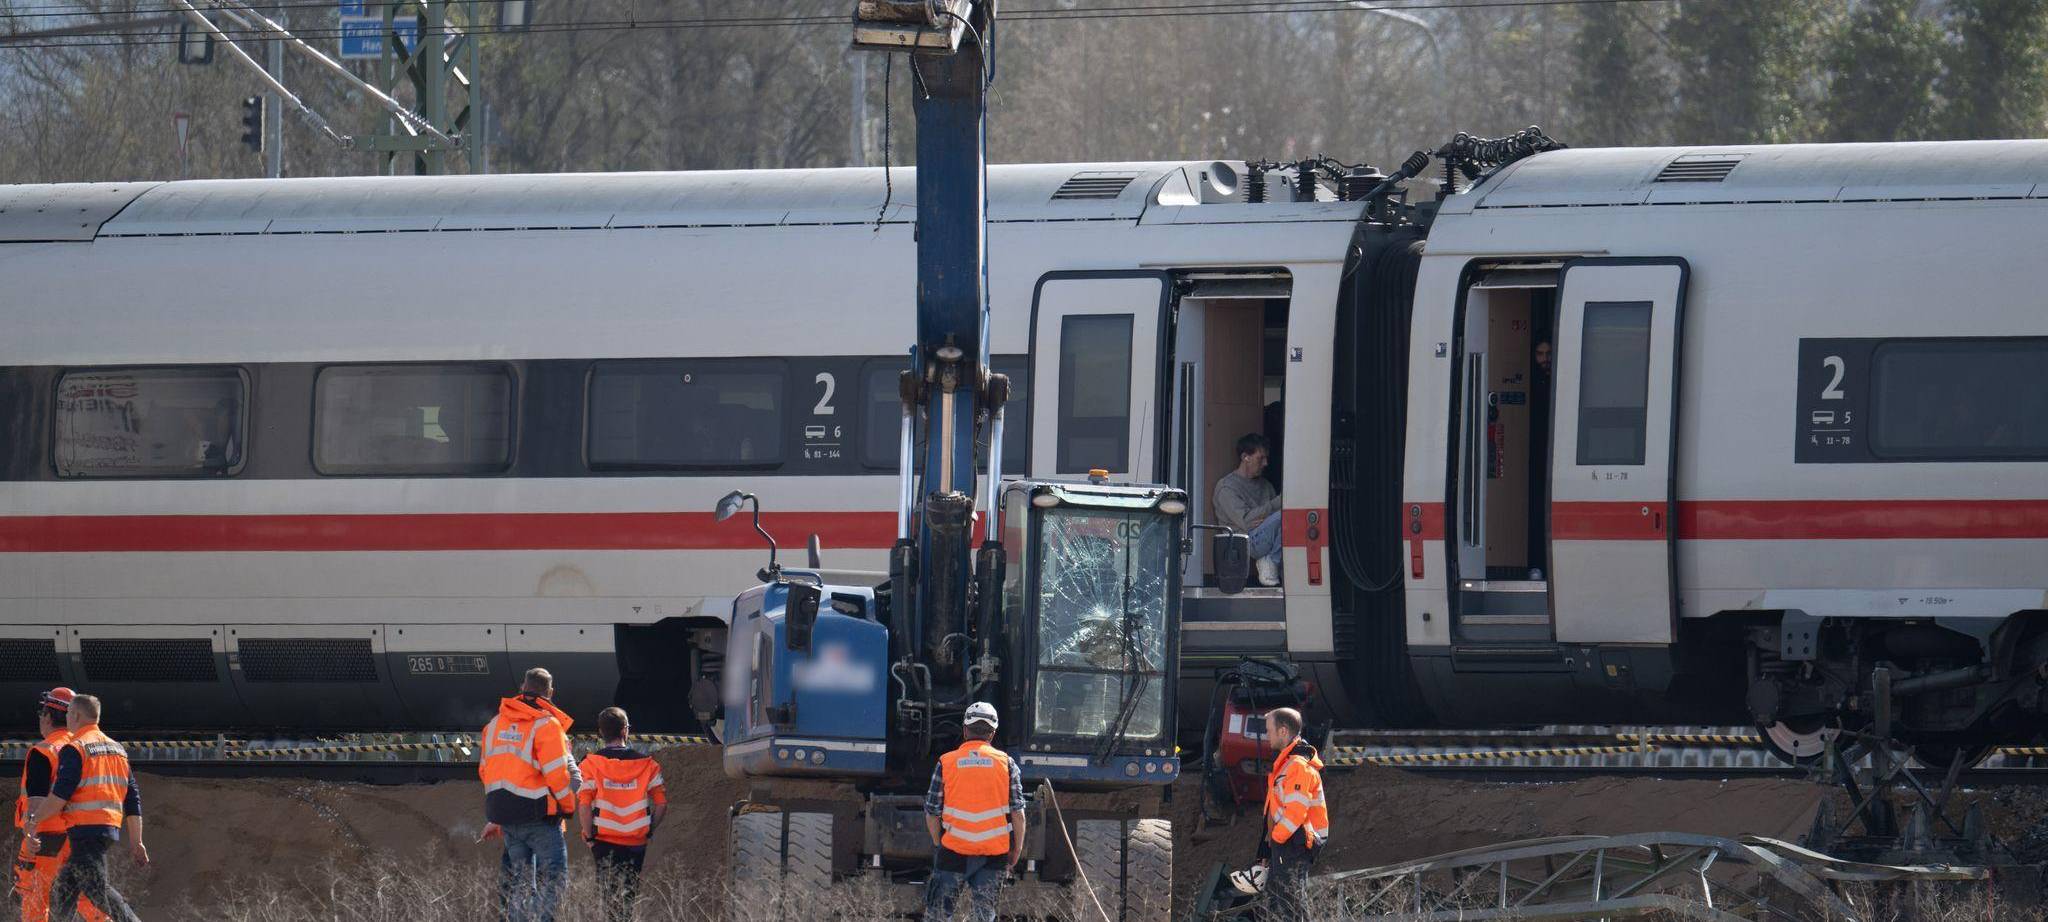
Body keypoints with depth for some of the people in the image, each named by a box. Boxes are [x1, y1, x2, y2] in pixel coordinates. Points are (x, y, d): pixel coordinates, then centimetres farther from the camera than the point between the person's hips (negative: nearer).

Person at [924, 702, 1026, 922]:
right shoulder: (1006, 763, 0)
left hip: (953, 852, -1)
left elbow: (932, 813, 2)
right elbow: (1018, 813, -1)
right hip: (994, 854, 1)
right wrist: (1017, 850, 9)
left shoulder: (946, 763, -1)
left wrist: (938, 845, 18)